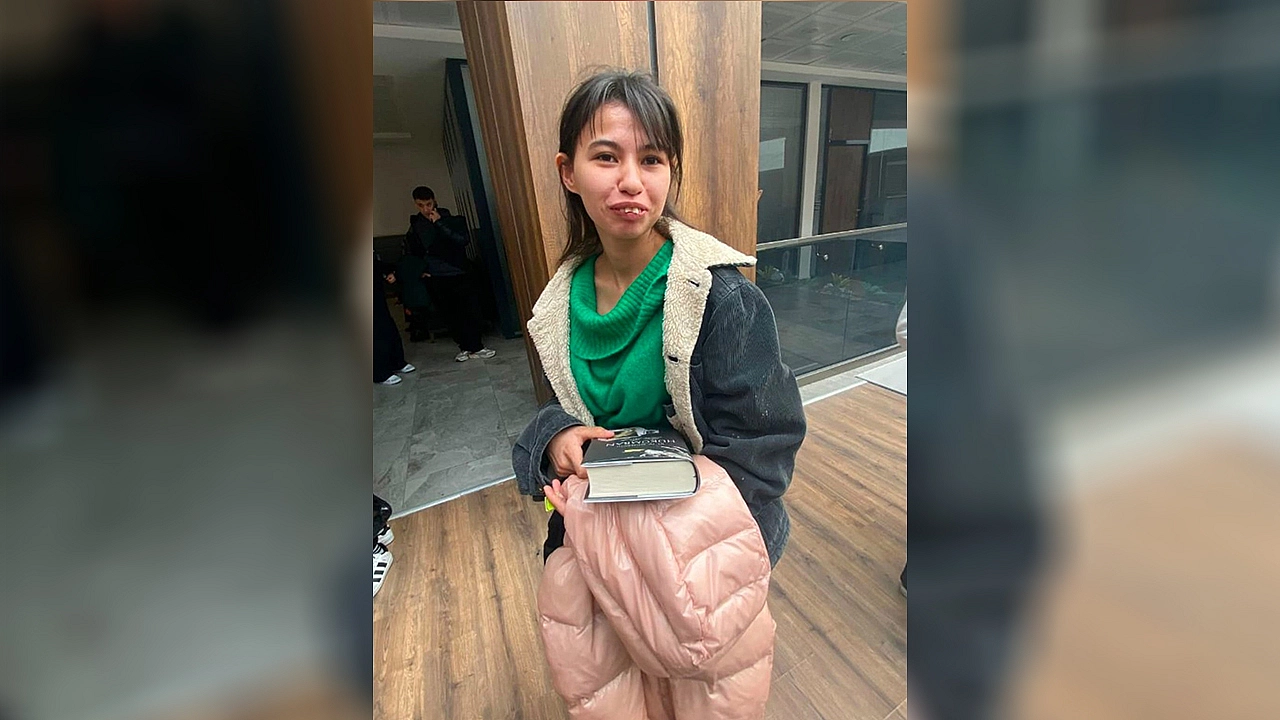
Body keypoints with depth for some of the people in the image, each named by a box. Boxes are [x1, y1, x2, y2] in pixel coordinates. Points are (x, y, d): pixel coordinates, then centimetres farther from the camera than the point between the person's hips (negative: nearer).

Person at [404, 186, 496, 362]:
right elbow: (413, 253, 20)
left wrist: (439, 223, -18)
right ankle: (465, 347, 16)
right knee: (451, 315, 3)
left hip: (457, 274, -2)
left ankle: (475, 347, 3)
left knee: (471, 309, -7)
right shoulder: (415, 226, 8)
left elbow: (463, 240, -15)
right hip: (435, 279, 2)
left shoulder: (447, 218, 2)